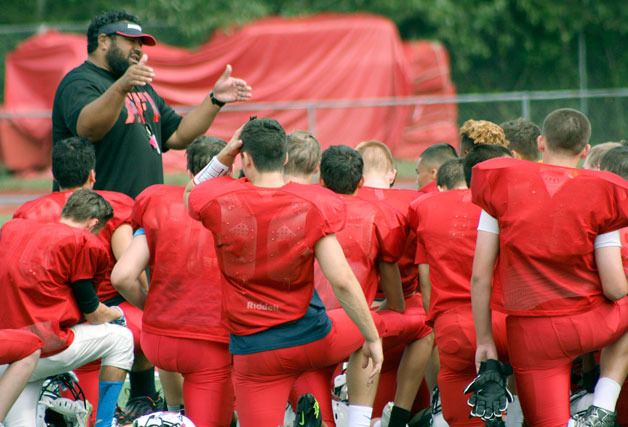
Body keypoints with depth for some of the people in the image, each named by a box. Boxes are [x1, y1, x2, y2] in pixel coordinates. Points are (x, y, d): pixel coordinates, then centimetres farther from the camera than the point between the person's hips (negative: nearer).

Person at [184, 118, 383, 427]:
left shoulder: (218, 201, -9)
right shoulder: (314, 206, -12)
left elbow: (191, 195, 18)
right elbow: (342, 280, -15)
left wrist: (224, 156, 6)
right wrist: (373, 339, -5)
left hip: (253, 350, 0)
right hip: (311, 339, 0)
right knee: (366, 329, 31)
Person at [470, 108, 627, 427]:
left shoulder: (501, 186, -2)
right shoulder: (599, 197, -7)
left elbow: (480, 275, -3)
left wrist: (484, 341, 7)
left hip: (529, 335, 2)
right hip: (588, 325, -2)